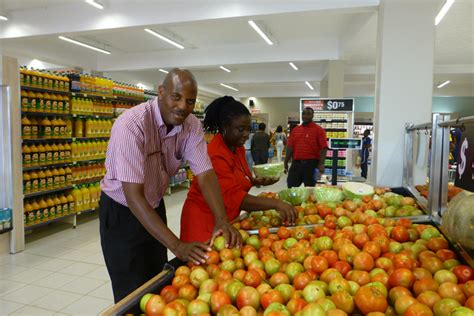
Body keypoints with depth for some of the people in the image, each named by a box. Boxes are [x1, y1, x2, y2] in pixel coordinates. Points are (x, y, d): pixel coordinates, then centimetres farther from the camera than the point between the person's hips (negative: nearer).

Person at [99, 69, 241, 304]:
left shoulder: (192, 126, -12)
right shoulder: (132, 125, -30)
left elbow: (205, 174, -16)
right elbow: (133, 196, -34)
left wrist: (222, 220, -33)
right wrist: (177, 245, -40)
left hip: (155, 207, 6)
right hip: (122, 212, -5)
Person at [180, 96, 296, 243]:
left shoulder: (238, 147, 3)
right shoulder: (215, 155, -25)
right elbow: (233, 196, -32)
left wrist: (256, 181, -2)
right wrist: (275, 203, -38)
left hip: (226, 219, 8)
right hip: (206, 221, -8)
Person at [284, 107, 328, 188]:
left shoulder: (318, 130, -3)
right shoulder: (295, 130, 11)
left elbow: (323, 148, -10)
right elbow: (290, 147, 10)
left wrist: (321, 164, -18)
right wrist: (286, 163, 5)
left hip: (311, 163, -4)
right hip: (296, 163, 4)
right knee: (291, 187, 6)